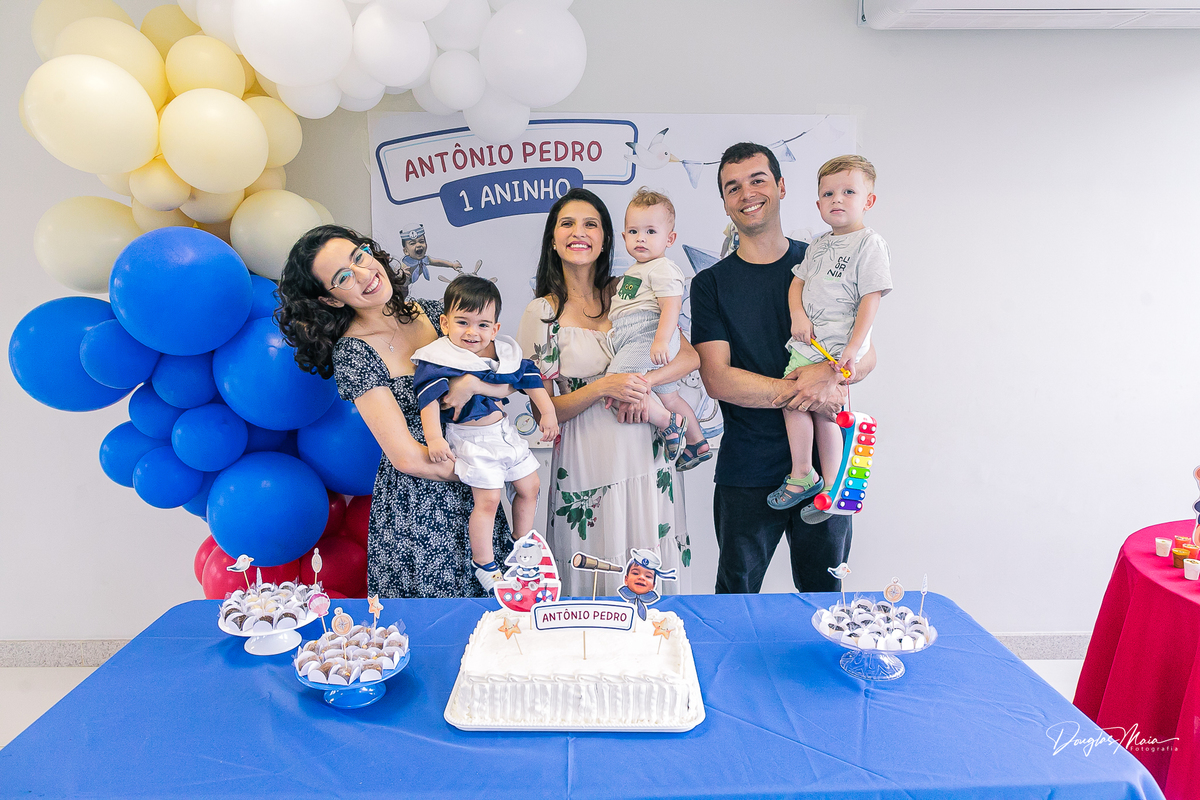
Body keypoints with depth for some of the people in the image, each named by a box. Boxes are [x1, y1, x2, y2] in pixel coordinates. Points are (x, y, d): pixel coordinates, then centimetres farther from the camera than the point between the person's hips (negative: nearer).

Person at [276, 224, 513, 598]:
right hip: (414, 509, -5)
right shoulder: (352, 352, -15)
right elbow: (408, 458, -19)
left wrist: (473, 383, -19)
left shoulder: (432, 312, 0)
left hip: (476, 497, 5)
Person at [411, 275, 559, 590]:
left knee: (530, 486, 15)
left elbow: (530, 379, 11)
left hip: (505, 433, 7)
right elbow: (429, 398, -21)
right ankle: (483, 563, 11)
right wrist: (434, 437, -30)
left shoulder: (506, 352, 2)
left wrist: (548, 413, 9)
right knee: (488, 499, -10)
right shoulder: (439, 360, -15)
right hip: (472, 441, -7)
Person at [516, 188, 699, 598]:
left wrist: (641, 381, -16)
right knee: (592, 585, 5)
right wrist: (603, 387, -17)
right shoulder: (541, 313, 0)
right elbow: (544, 409, -1)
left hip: (644, 458, 2)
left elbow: (690, 357, 2)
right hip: (585, 466, -2)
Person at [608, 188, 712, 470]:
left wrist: (661, 340, -34)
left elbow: (671, 305, -24)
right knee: (667, 396, 19)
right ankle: (697, 443, 32)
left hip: (648, 340, -11)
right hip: (636, 345, 11)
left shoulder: (662, 268, -11)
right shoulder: (635, 270, 21)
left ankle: (668, 422, -11)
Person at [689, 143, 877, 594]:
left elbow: (866, 356, 4)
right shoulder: (711, 284, 2)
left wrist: (828, 373, -19)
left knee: (824, 594, 14)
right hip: (747, 471, -1)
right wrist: (801, 393, -19)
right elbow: (718, 379, -8)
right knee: (736, 595, 11)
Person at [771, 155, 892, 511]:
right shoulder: (818, 245, 17)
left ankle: (832, 488, 11)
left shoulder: (869, 243, -6)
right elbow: (798, 282, 17)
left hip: (838, 348, -7)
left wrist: (852, 349, -20)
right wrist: (798, 314, -6)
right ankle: (802, 475, 17)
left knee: (824, 409, -5)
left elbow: (870, 299, -13)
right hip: (806, 344, 7)